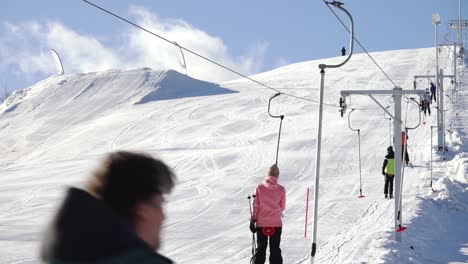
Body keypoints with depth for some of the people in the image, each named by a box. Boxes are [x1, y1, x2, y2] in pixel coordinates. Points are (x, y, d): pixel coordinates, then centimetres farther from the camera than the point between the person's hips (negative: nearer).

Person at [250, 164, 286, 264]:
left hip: (261, 223, 1)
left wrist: (253, 219, 5)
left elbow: (256, 205, -4)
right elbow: (282, 207, 3)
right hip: (276, 223, -1)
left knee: (260, 249, 11)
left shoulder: (260, 187, -7)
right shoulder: (281, 189, -8)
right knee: (275, 250, 8)